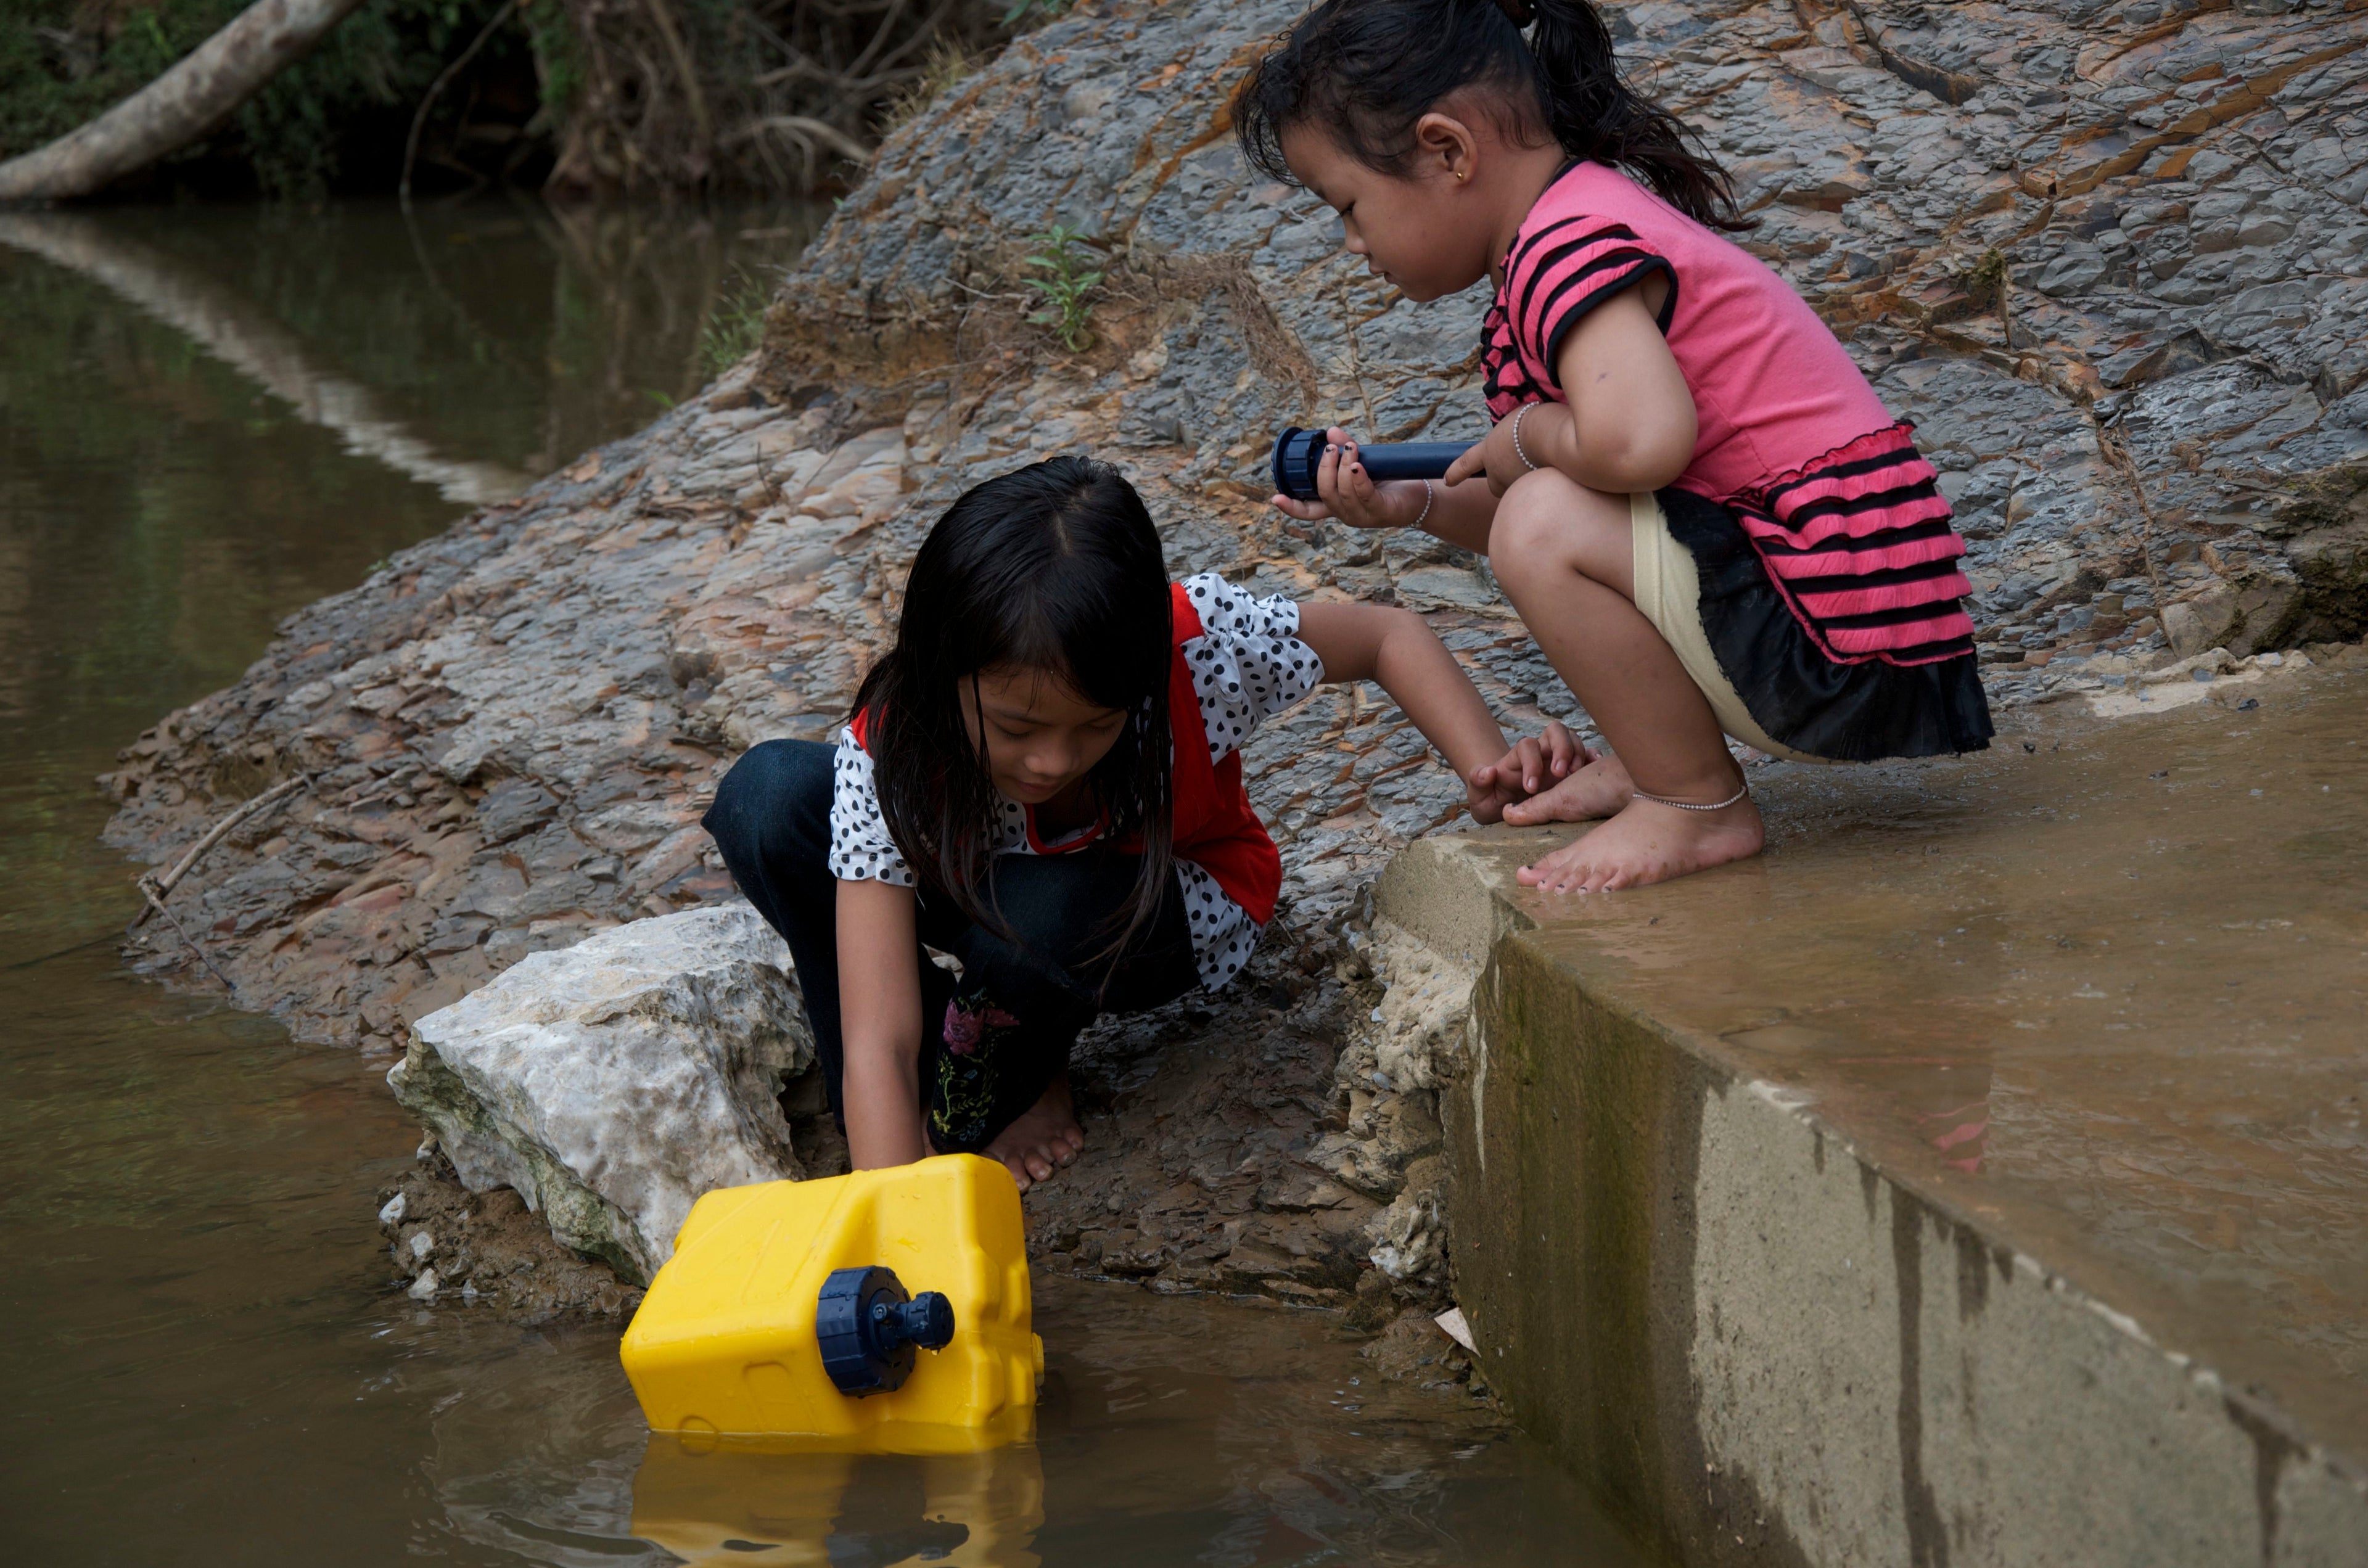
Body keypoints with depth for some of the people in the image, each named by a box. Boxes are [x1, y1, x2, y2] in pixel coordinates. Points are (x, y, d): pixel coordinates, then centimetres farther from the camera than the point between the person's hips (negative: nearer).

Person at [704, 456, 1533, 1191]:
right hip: (976, 893, 1)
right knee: (767, 798, -28)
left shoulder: (1203, 646, -34)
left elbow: (1389, 635, -15)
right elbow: (876, 1048, -39)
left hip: (1172, 909, -1)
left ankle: (1024, 1072, -1)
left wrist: (1490, 770, -31)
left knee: (1036, 916, -38)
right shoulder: (890, 758, -35)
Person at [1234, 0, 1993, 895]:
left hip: (1850, 645, -11)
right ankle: (1649, 762, 16)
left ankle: (1700, 807, -6)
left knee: (1548, 525, -21)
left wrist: (1523, 440, -14)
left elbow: (1638, 441, -36)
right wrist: (1414, 504, 7)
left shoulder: (1568, 245, -16)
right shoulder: (1599, 218, 16)